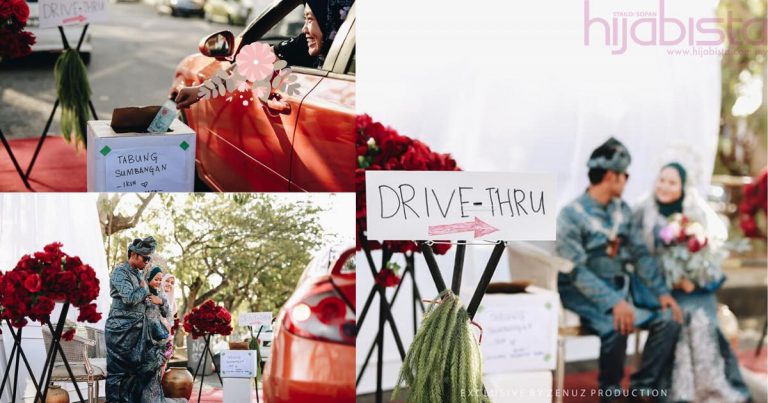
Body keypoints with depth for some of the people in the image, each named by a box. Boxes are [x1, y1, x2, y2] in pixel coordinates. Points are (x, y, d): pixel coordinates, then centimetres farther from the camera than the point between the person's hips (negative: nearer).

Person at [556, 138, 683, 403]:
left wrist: (661, 291, -3)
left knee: (668, 320, -12)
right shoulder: (571, 215, -13)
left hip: (619, 293, 7)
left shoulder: (622, 210, 10)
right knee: (615, 327, -34)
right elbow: (576, 271, -20)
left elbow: (640, 254, 10)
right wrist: (613, 302, -30)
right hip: (584, 297, -7)